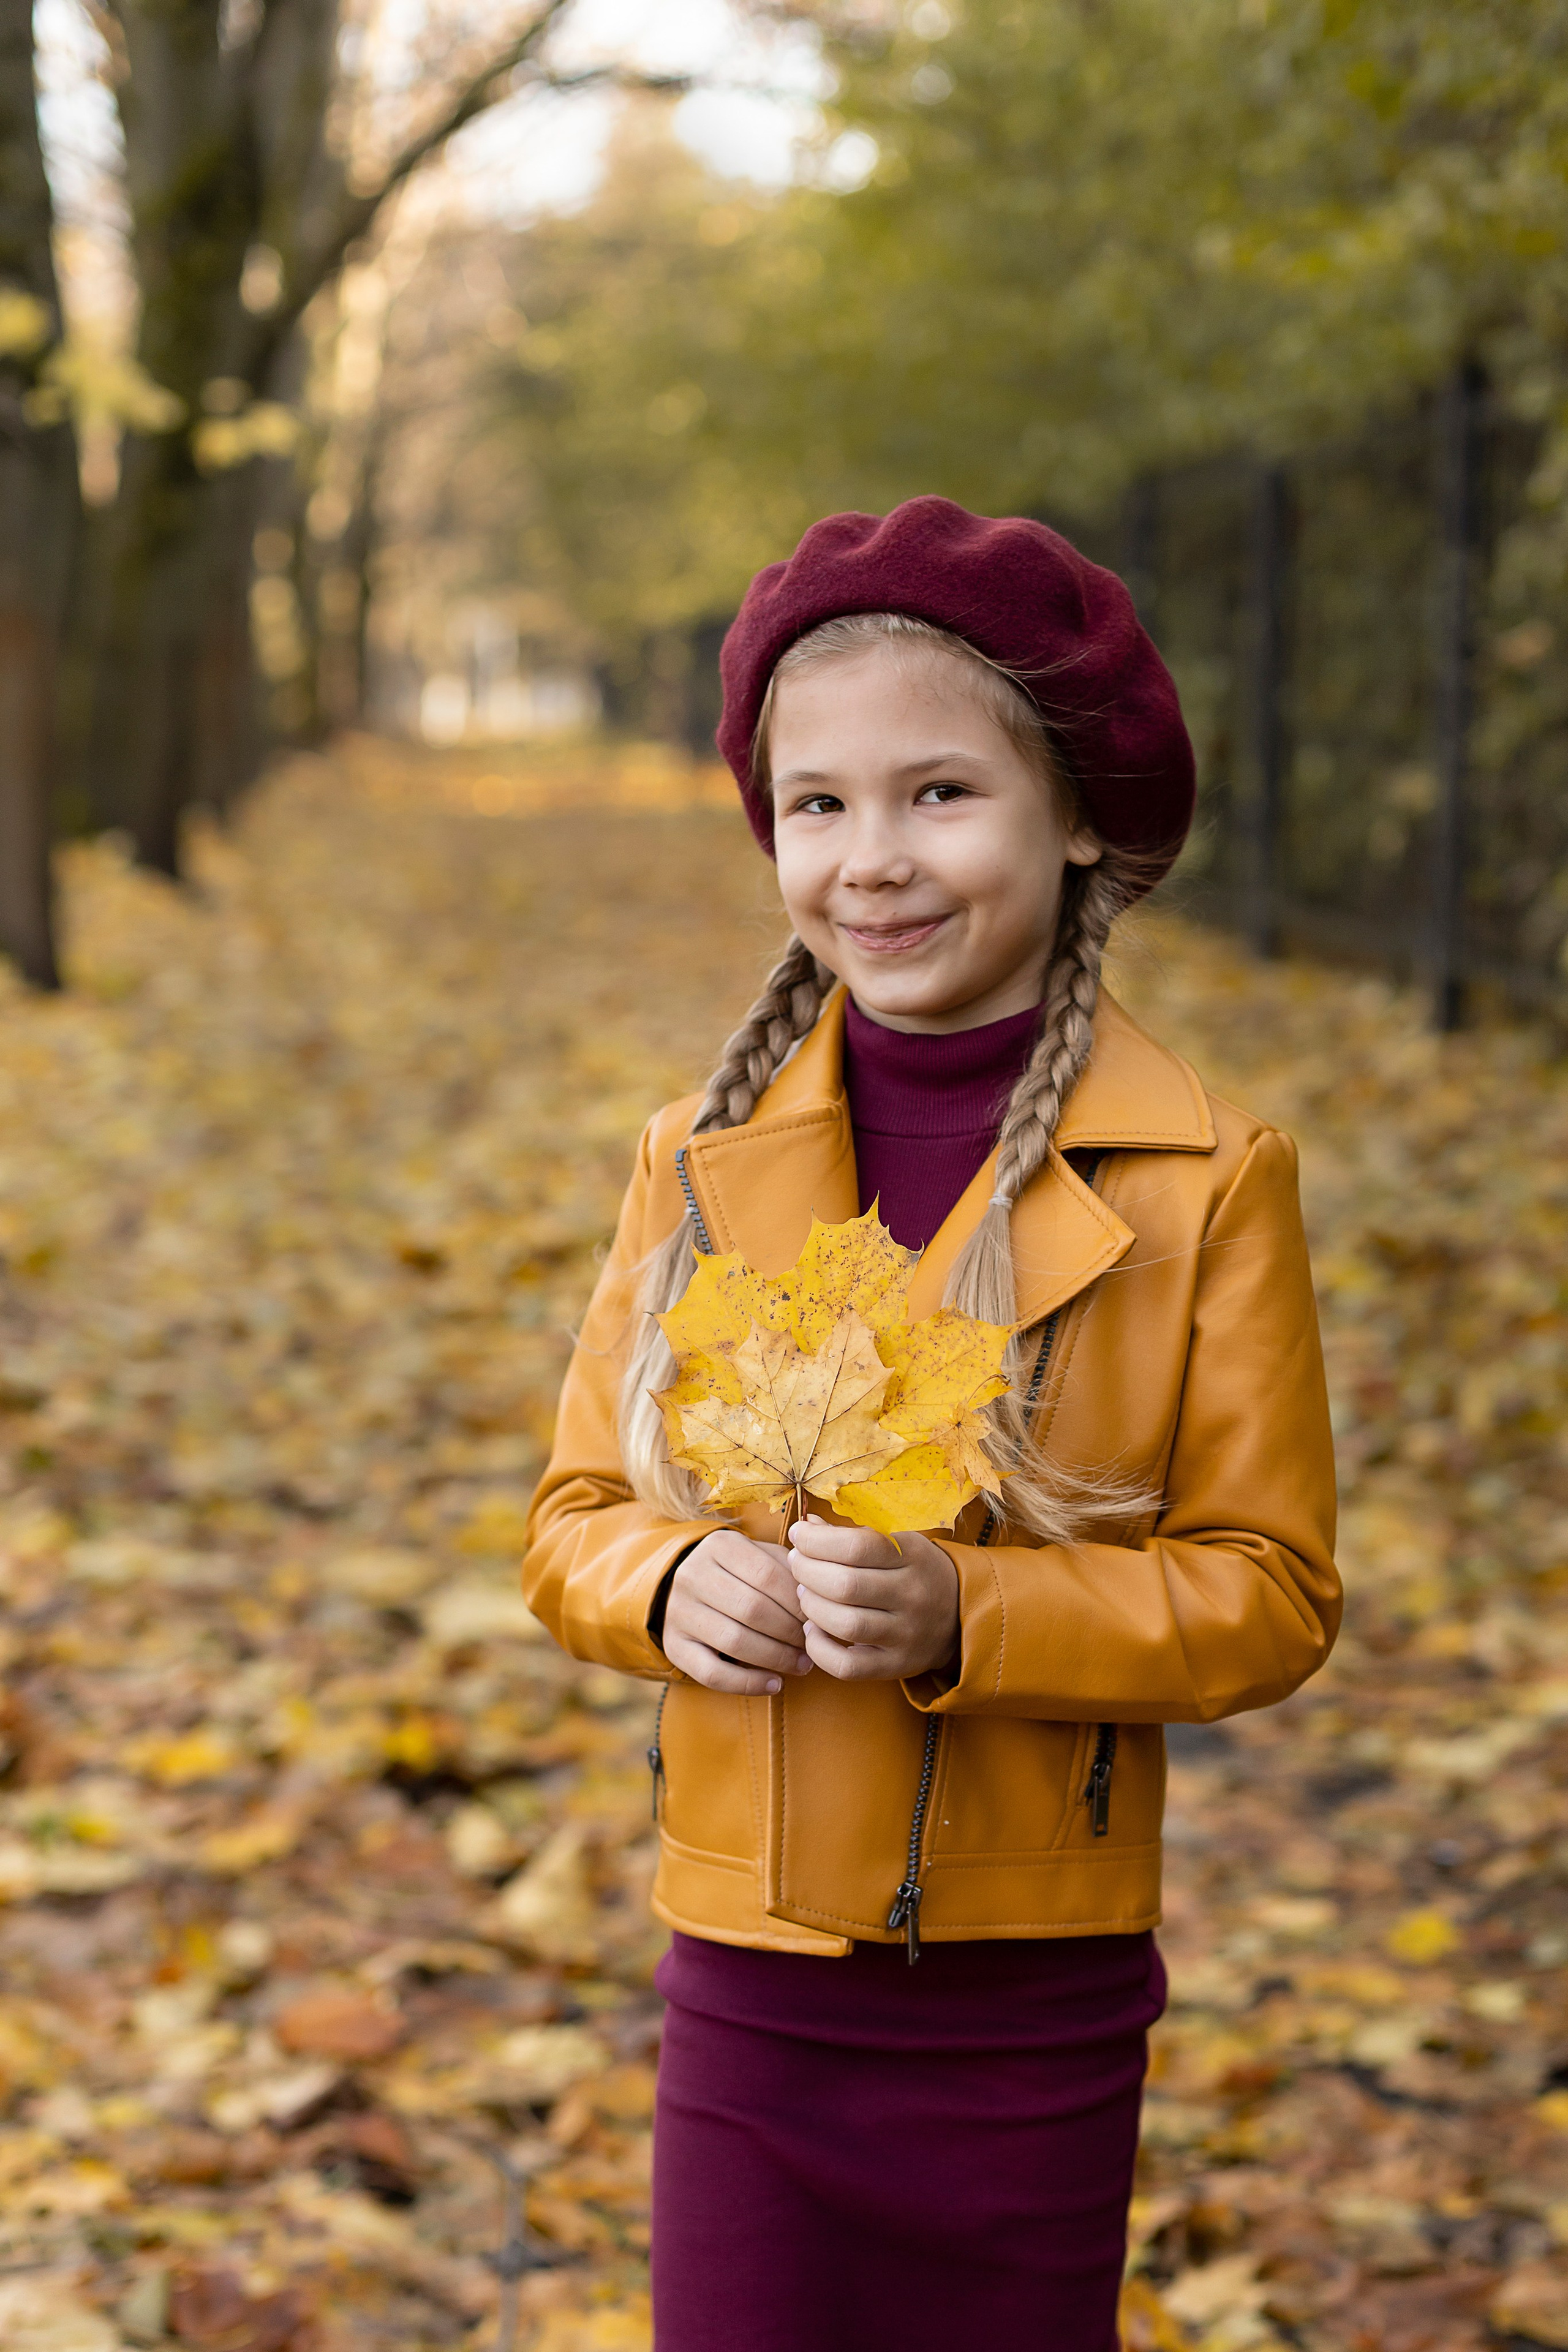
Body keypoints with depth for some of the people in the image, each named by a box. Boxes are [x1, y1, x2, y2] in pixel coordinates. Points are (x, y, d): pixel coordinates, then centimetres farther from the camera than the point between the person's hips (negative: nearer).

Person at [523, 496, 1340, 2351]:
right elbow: (576, 1514, 8)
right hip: (748, 1989, 2)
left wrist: (963, 1613, -21)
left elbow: (1269, 1591, -6)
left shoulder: (1208, 1181, -7)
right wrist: (672, 1588, -15)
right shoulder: (704, 1157, 2)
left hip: (1034, 2005, -2)